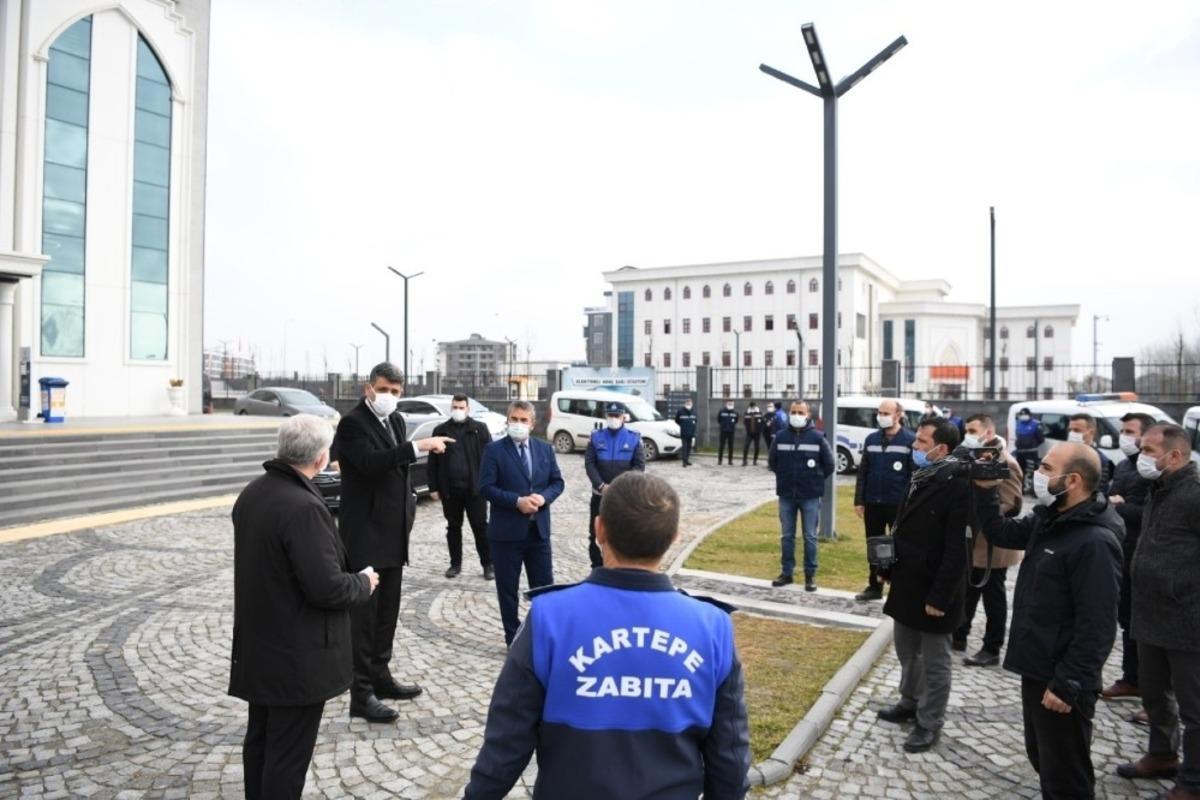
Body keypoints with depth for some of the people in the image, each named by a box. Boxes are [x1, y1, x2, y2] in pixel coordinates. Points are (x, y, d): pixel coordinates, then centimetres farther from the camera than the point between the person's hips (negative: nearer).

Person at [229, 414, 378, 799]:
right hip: (298, 655, -9)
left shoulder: (252, 493, 2)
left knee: (260, 739, 22)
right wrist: (364, 582, -8)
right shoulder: (303, 507, -27)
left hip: (259, 644, 9)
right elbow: (327, 589, -28)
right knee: (288, 753, 5)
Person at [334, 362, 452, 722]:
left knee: (387, 611, 16)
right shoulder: (352, 423, -13)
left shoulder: (396, 421, 12)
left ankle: (380, 677, 29)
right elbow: (370, 462, -29)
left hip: (392, 533, 8)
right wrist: (418, 446, -36)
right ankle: (361, 693, 6)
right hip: (365, 534, -8)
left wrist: (407, 505, 13)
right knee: (363, 613, -2)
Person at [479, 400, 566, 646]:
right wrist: (517, 501, -20)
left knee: (544, 585, 11)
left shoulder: (545, 449, 7)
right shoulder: (494, 450, -6)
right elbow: (486, 487, -12)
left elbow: (557, 482, 9)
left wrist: (543, 497, -12)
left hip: (539, 529, 4)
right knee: (507, 588, 8)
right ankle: (513, 638, 21)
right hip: (506, 531, -3)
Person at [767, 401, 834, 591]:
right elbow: (772, 462, 12)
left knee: (810, 537, 5)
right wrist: (785, 477, 9)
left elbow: (829, 464, 2)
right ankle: (786, 572, 20)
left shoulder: (817, 437, -6)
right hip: (786, 495, 2)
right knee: (787, 536, 10)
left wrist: (816, 480, 5)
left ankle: (810, 575, 14)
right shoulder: (780, 436, 0)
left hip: (810, 496, -2)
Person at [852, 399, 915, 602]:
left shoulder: (910, 440, -6)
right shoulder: (871, 439, 7)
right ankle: (874, 586, 24)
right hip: (873, 503, 4)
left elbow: (915, 475, -7)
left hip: (898, 504, -4)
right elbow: (863, 471, 9)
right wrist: (859, 500, 4)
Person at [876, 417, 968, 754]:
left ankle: (929, 723, 24)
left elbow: (957, 550, -23)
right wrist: (888, 568, 13)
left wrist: (939, 596, -22)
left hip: (933, 591, -8)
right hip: (906, 584, 9)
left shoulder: (958, 486, -22)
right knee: (907, 650, 23)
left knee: (934, 662, 9)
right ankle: (910, 701, 42)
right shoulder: (920, 476, 6)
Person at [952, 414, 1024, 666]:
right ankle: (959, 636, 32)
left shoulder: (1005, 463, -17)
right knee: (966, 593, 19)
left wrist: (979, 512, -27)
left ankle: (991, 649, 14)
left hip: (991, 545, -8)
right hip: (970, 542, 9)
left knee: (993, 598, 4)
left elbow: (1011, 506, -23)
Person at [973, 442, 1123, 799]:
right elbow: (1001, 534, 19)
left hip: (1060, 681, -9)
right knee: (1042, 759, 23)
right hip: (1036, 669, 9)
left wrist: (1068, 684, -21)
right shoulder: (1048, 518, 4)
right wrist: (984, 491, 5)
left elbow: (1096, 627, -24)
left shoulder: (1095, 541, -24)